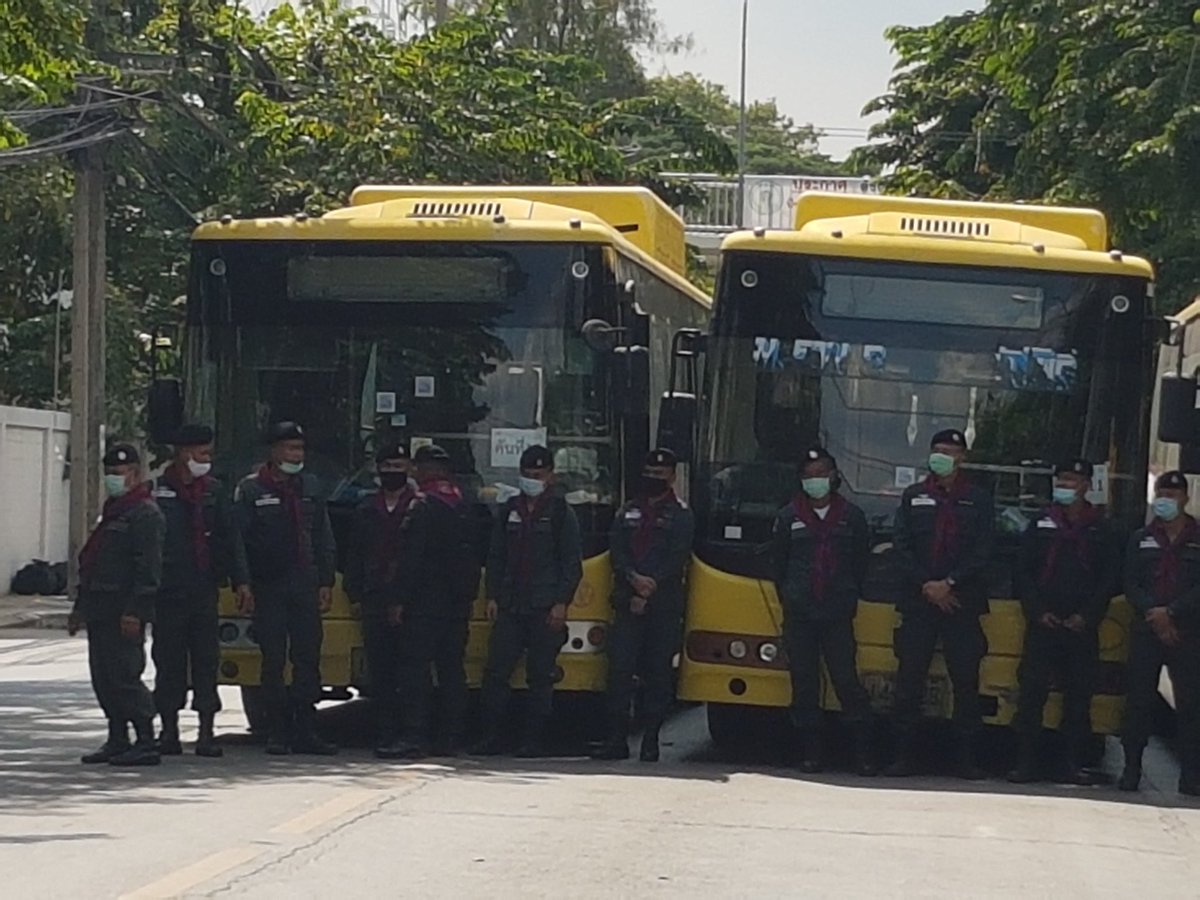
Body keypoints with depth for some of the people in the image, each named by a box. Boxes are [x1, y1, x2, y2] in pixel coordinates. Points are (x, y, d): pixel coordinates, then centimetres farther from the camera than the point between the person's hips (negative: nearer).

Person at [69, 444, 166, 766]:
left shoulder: (145, 514, -10)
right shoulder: (112, 512, 22)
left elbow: (149, 568, -18)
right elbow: (91, 562, 27)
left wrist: (135, 611, -24)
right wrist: (81, 607, 26)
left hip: (124, 615, -10)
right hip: (101, 612, 10)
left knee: (123, 676, -12)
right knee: (103, 678, 10)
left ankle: (146, 743, -10)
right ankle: (117, 740, 16)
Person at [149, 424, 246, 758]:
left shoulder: (213, 490, 9)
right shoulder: (157, 490, -2)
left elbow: (228, 538, 9)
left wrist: (239, 580, 1)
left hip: (204, 590, 3)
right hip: (168, 590, -3)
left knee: (206, 659, 2)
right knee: (169, 659, 3)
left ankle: (206, 733, 6)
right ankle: (169, 731, 12)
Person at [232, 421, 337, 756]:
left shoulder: (310, 487, 12)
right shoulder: (251, 490, 0)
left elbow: (324, 539, 14)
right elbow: (238, 540, -2)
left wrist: (326, 582, 7)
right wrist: (243, 584, -9)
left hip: (305, 587, 3)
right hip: (268, 588, -3)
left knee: (308, 658, 2)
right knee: (273, 661, 0)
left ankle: (305, 731, 7)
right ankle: (277, 732, 5)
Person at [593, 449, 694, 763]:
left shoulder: (681, 515, 4)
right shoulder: (627, 512, 16)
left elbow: (677, 560, -6)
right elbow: (617, 552, 6)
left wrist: (648, 589, -13)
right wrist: (633, 578, -13)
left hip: (664, 606, -3)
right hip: (627, 603, 3)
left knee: (658, 673, 0)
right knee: (619, 669, -4)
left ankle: (651, 741, 4)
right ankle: (616, 739, -2)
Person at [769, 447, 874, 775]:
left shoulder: (852, 516, 7)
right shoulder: (788, 517, 8)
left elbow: (862, 563, 12)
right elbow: (778, 563, 13)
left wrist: (849, 598, 6)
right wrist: (789, 599, 8)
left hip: (838, 615, -1)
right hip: (799, 616, 1)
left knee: (847, 680, -7)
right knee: (804, 684, 3)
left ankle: (863, 752, -6)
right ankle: (809, 752, 9)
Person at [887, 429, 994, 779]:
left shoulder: (978, 500, 8)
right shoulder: (913, 497, 12)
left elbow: (982, 552, -1)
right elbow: (902, 547, 4)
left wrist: (949, 584, -12)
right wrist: (926, 586, -9)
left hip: (962, 603, -1)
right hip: (917, 604, 1)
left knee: (966, 682, -1)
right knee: (909, 681, 0)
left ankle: (967, 759, 2)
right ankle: (906, 756, 5)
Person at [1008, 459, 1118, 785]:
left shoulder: (1101, 531, 8)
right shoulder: (1040, 526, 9)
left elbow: (1109, 580, 5)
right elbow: (1024, 573, 6)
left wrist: (1087, 617, -7)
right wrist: (1038, 612, -7)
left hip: (1082, 627, 0)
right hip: (1043, 624, 0)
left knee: (1079, 696, 1)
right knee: (1031, 692, -6)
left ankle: (1073, 765, 6)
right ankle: (1025, 762, -4)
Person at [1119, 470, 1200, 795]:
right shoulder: (1140, 539, 13)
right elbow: (1130, 585, 6)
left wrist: (1171, 613, -14)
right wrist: (1153, 614, -10)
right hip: (1146, 632, 2)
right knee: (1139, 701, 0)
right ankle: (1131, 769, 5)